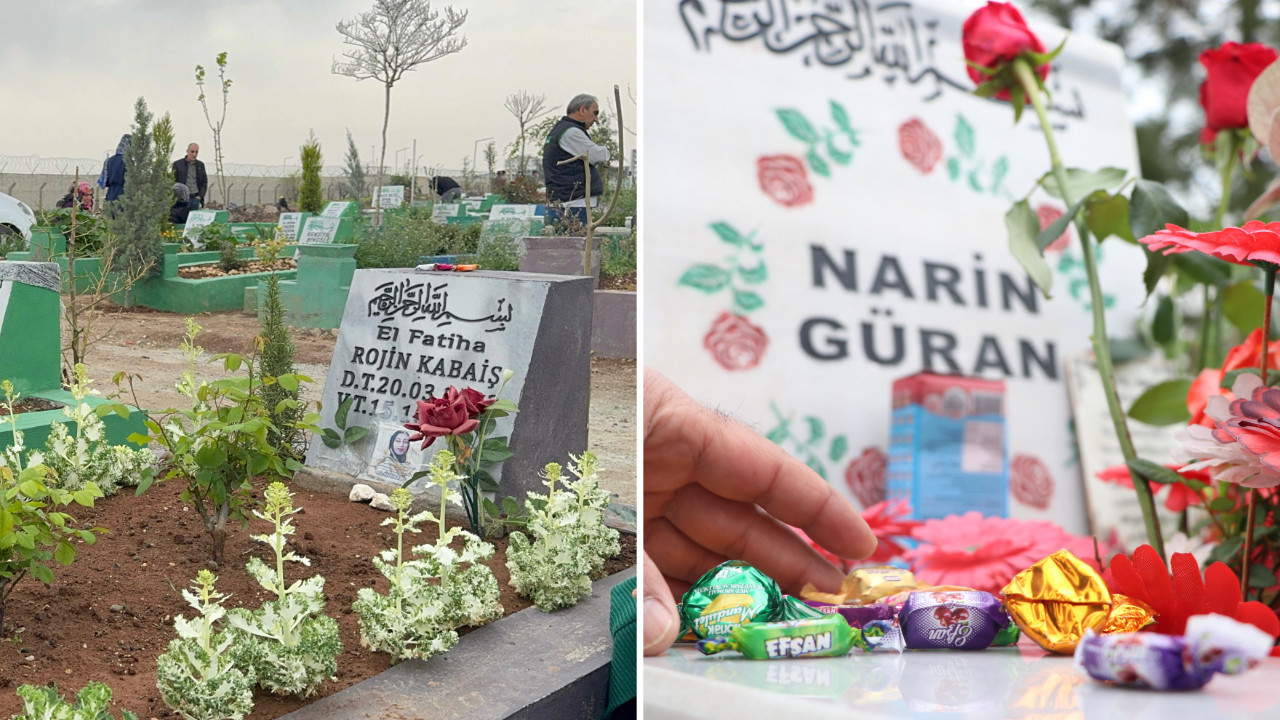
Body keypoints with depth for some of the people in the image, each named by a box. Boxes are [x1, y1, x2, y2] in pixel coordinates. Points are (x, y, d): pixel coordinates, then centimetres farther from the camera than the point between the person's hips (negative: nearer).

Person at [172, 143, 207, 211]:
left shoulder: (200, 165, 11)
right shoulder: (177, 164, 1)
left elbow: (204, 182, 14)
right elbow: (173, 182, 1)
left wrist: (200, 196, 1)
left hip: (195, 198, 3)